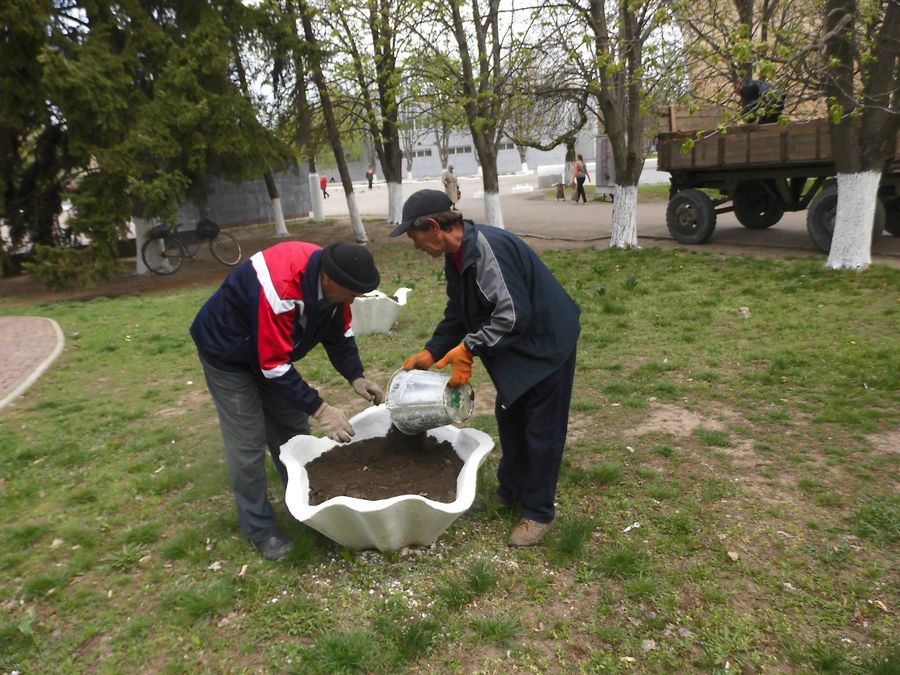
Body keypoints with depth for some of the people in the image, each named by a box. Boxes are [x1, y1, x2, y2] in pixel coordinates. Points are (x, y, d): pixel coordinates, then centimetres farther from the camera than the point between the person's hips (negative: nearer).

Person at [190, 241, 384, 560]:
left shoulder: (330, 278, -17)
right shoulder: (281, 289, -41)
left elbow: (339, 333, -2)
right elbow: (275, 365, -36)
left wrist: (356, 377, -14)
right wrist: (319, 409, -33)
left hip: (273, 350, 8)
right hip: (227, 352, -7)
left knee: (293, 429, 11)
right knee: (247, 443, -4)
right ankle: (260, 529, 11)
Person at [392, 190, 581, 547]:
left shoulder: (490, 248, -30)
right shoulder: (456, 256, 1)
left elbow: (513, 315, -33)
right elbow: (457, 313, 10)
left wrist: (469, 348, -27)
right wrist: (431, 352, 2)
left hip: (546, 343, -9)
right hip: (515, 347, 10)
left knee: (541, 429, 2)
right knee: (509, 416, 19)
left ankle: (539, 512, 17)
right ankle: (510, 490, 37)